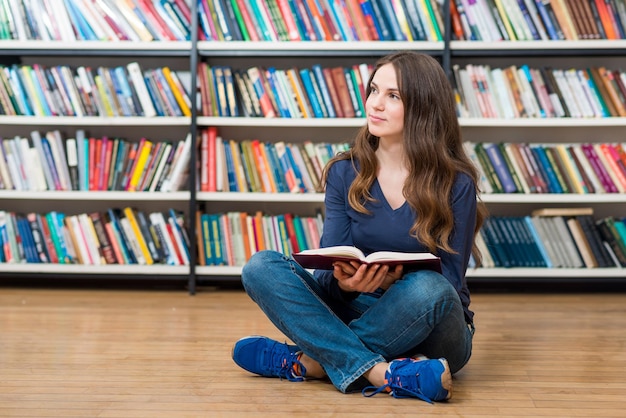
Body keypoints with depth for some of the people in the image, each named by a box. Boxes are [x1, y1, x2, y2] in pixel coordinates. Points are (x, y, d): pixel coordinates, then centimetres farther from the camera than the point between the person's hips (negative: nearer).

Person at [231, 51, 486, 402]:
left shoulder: (456, 184, -9)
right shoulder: (345, 172, 0)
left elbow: (449, 284, -10)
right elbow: (328, 270, -5)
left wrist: (396, 280, -31)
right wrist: (343, 282, -29)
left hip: (428, 331, -2)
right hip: (358, 311, 3)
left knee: (428, 288, -37)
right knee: (261, 267, -18)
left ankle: (311, 362, -20)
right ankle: (380, 373, -28)